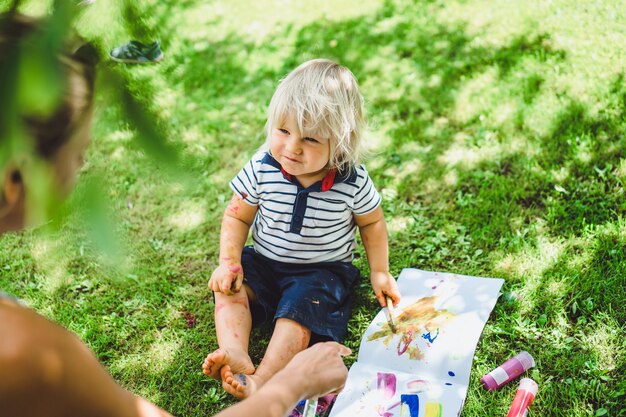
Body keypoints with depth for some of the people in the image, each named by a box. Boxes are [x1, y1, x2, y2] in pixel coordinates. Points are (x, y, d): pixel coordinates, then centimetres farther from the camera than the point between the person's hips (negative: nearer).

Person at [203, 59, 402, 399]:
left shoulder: (352, 183, -18)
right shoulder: (261, 169, -15)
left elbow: (372, 222, 1)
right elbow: (237, 216, -3)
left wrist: (379, 271, -1)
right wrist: (229, 262, -15)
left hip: (322, 270, -3)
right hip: (264, 261, 3)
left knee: (298, 310, -27)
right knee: (230, 289, -18)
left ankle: (260, 381, -35)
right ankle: (234, 355, -33)